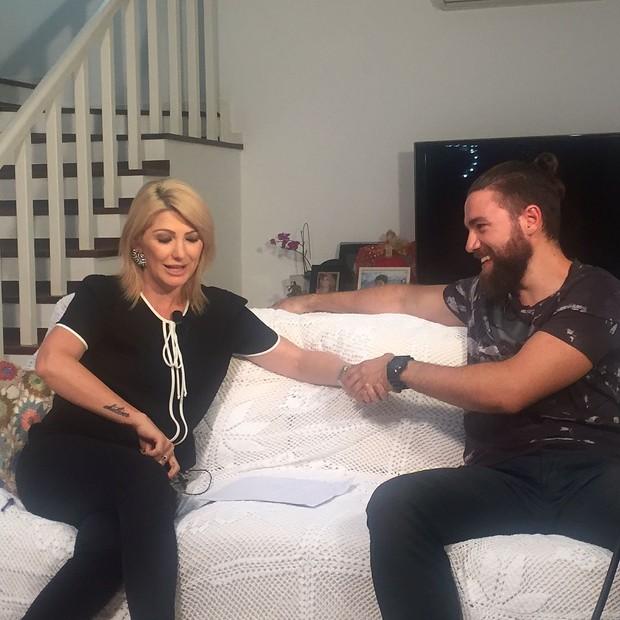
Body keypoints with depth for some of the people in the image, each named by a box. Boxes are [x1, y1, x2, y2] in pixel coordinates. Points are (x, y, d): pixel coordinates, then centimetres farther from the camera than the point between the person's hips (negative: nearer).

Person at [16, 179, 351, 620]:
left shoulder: (220, 311, 14)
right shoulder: (102, 296, 5)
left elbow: (297, 361, 17)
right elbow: (52, 363, -12)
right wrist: (139, 421, -13)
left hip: (141, 483, 2)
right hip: (63, 462, -2)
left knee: (112, 540, -35)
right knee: (144, 477, -37)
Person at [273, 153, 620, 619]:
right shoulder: (484, 295, 22)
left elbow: (508, 389, -11)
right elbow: (405, 299, 39)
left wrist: (397, 369, 0)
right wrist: (312, 302, 47)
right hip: (503, 476, 5)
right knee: (394, 505, -27)